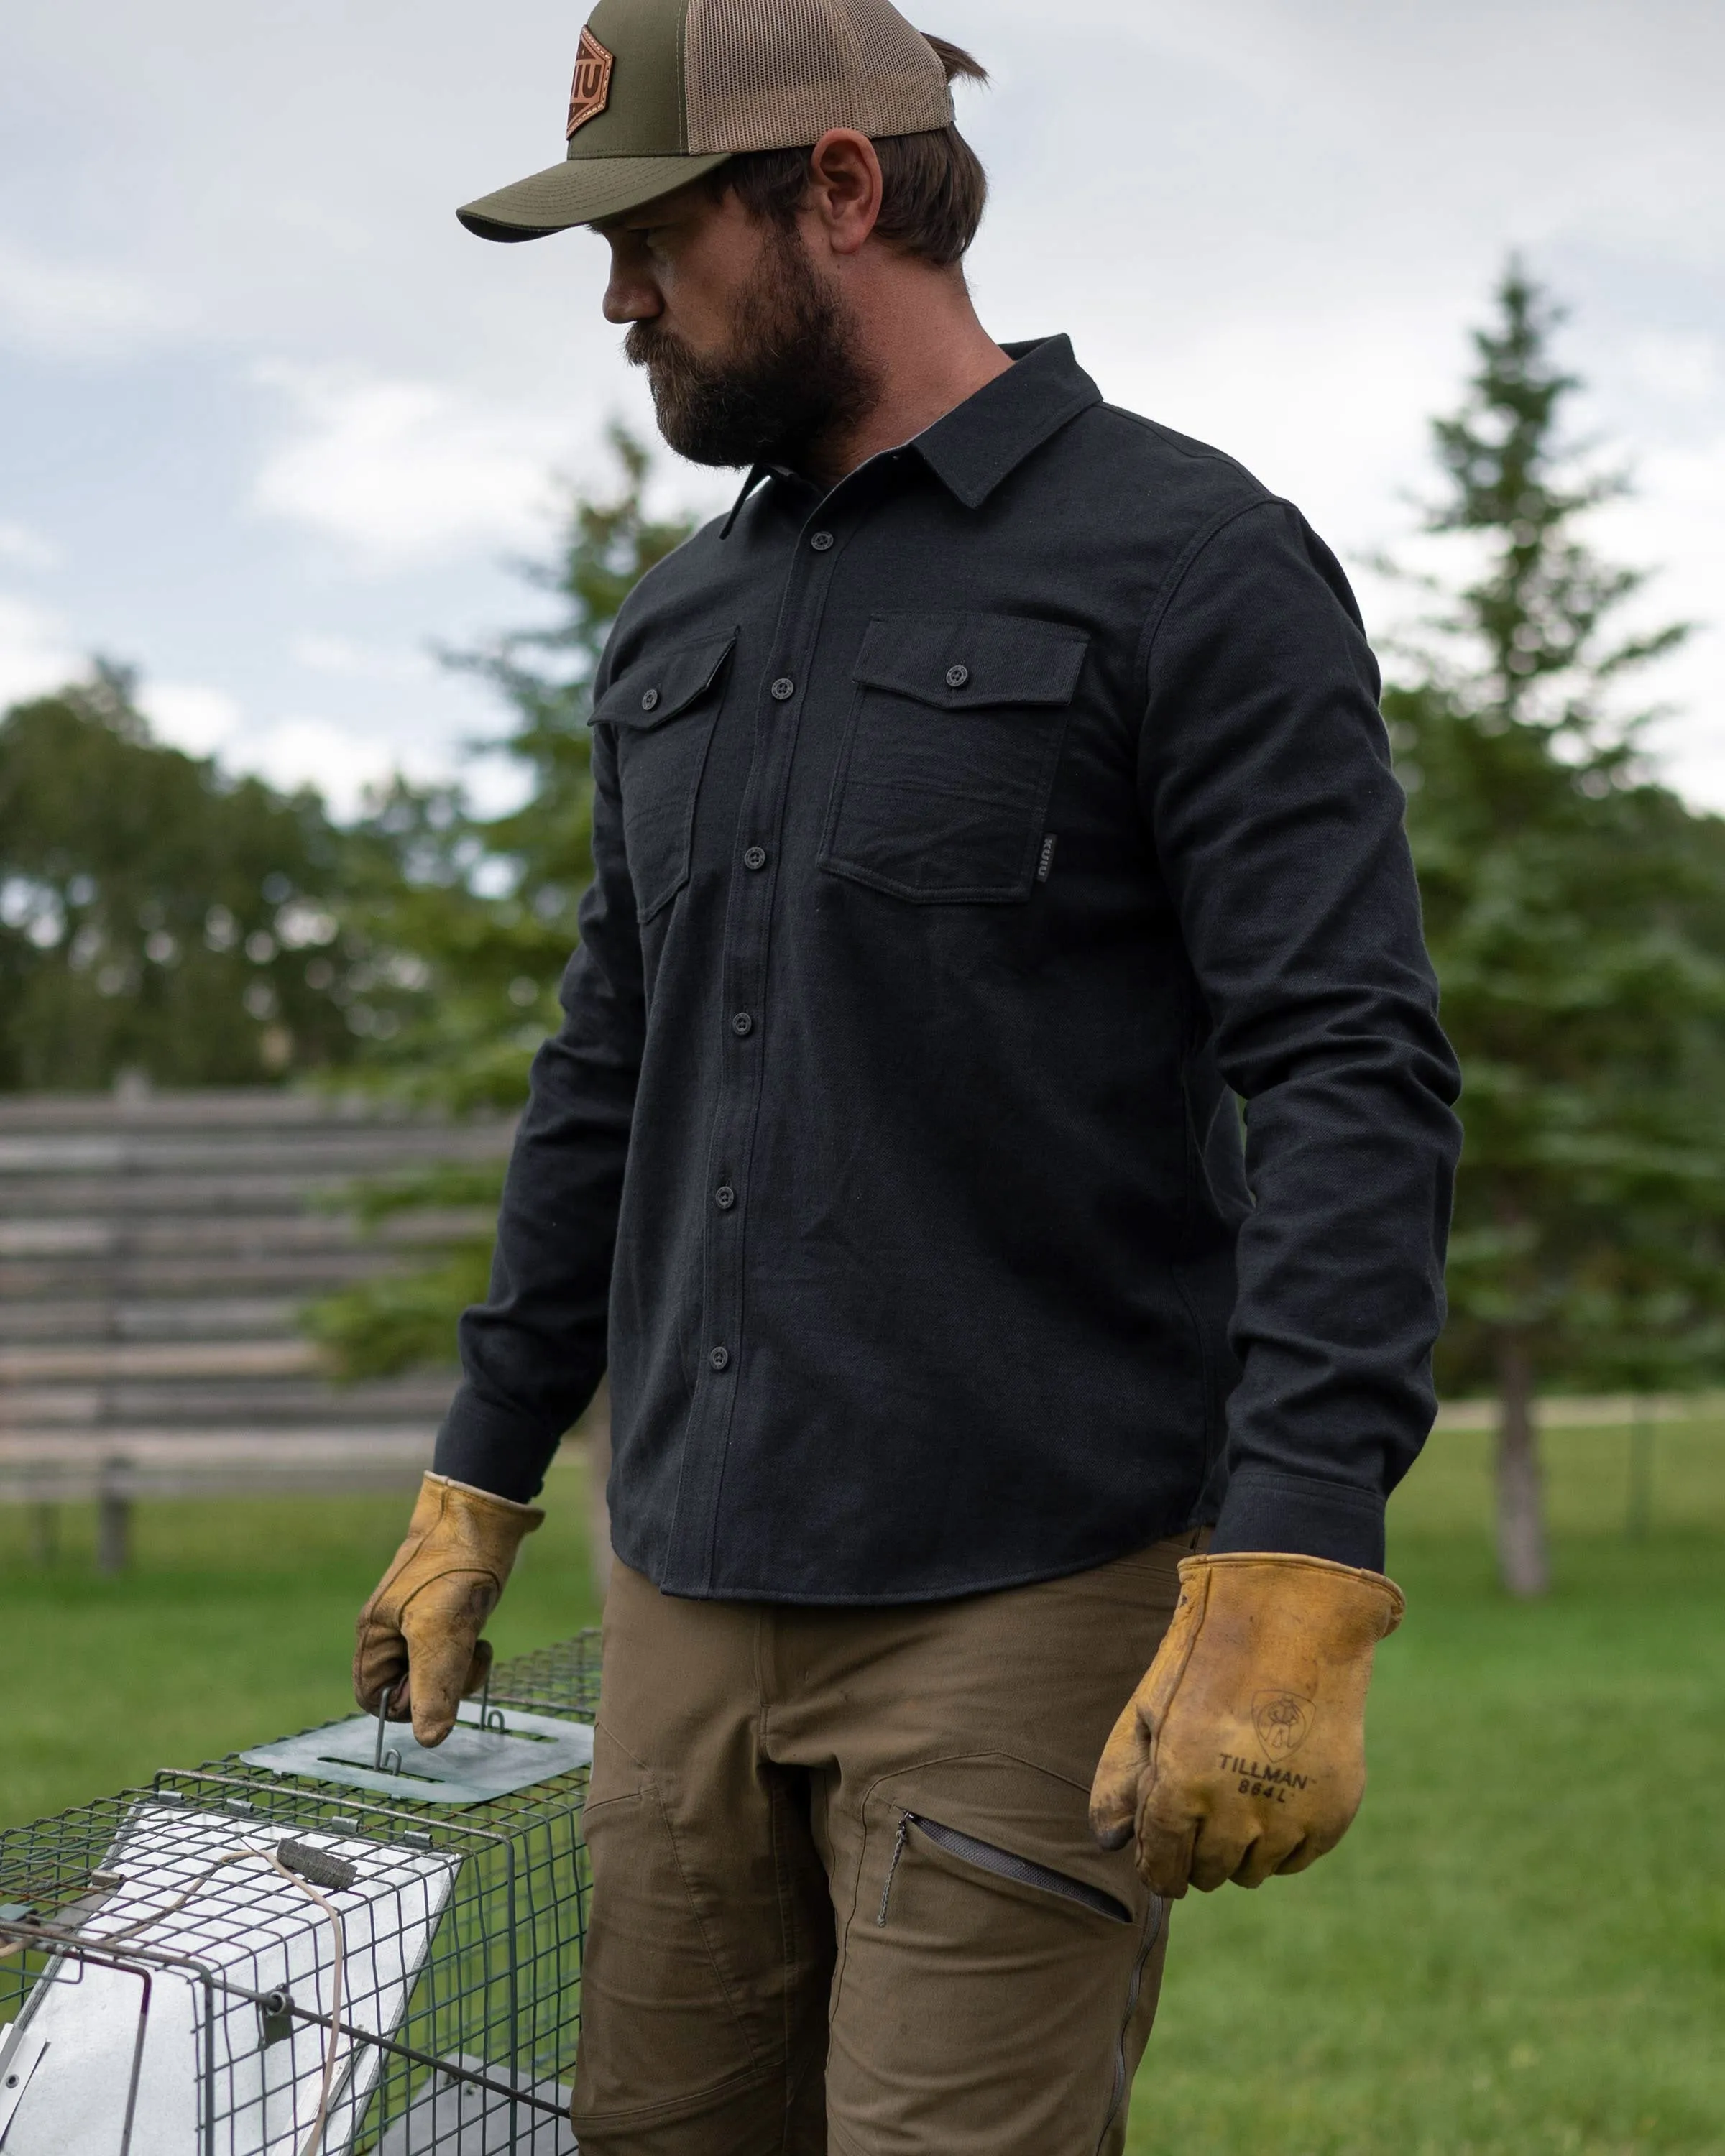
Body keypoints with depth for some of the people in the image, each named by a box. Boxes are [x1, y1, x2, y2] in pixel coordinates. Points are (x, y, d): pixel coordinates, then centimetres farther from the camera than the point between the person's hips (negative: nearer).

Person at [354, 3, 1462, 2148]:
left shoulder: (1191, 563, -6)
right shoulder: (678, 627, 16)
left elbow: (1351, 1076, -14)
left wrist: (1294, 1572, -24)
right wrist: (480, 1481, 21)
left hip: (1035, 1601, -6)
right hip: (686, 1595, 7)